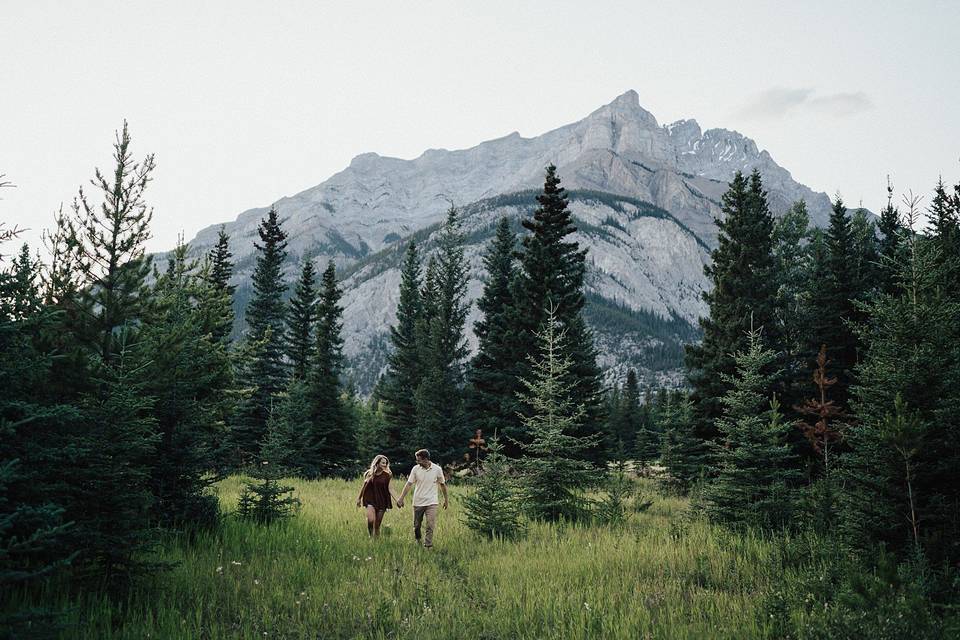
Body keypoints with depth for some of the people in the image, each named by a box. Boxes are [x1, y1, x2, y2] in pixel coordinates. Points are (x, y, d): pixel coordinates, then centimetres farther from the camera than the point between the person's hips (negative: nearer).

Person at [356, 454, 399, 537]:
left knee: (377, 525, 3)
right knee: (370, 519, -23)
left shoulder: (387, 475, 1)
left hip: (382, 501, 1)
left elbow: (389, 489, 1)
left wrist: (396, 500, -10)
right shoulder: (369, 474, 1)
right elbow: (364, 486, 13)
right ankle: (370, 536, 0)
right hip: (370, 500, -1)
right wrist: (359, 498, 21)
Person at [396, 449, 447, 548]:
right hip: (418, 502, 2)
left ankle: (427, 546, -4)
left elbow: (442, 484, 6)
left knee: (430, 526, -11)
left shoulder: (437, 469, -7)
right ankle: (417, 541, 38)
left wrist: (445, 499, 11)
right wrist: (401, 498, -8)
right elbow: (409, 484, -3)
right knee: (416, 525, 13)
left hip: (431, 502, -2)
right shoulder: (415, 469, -5)